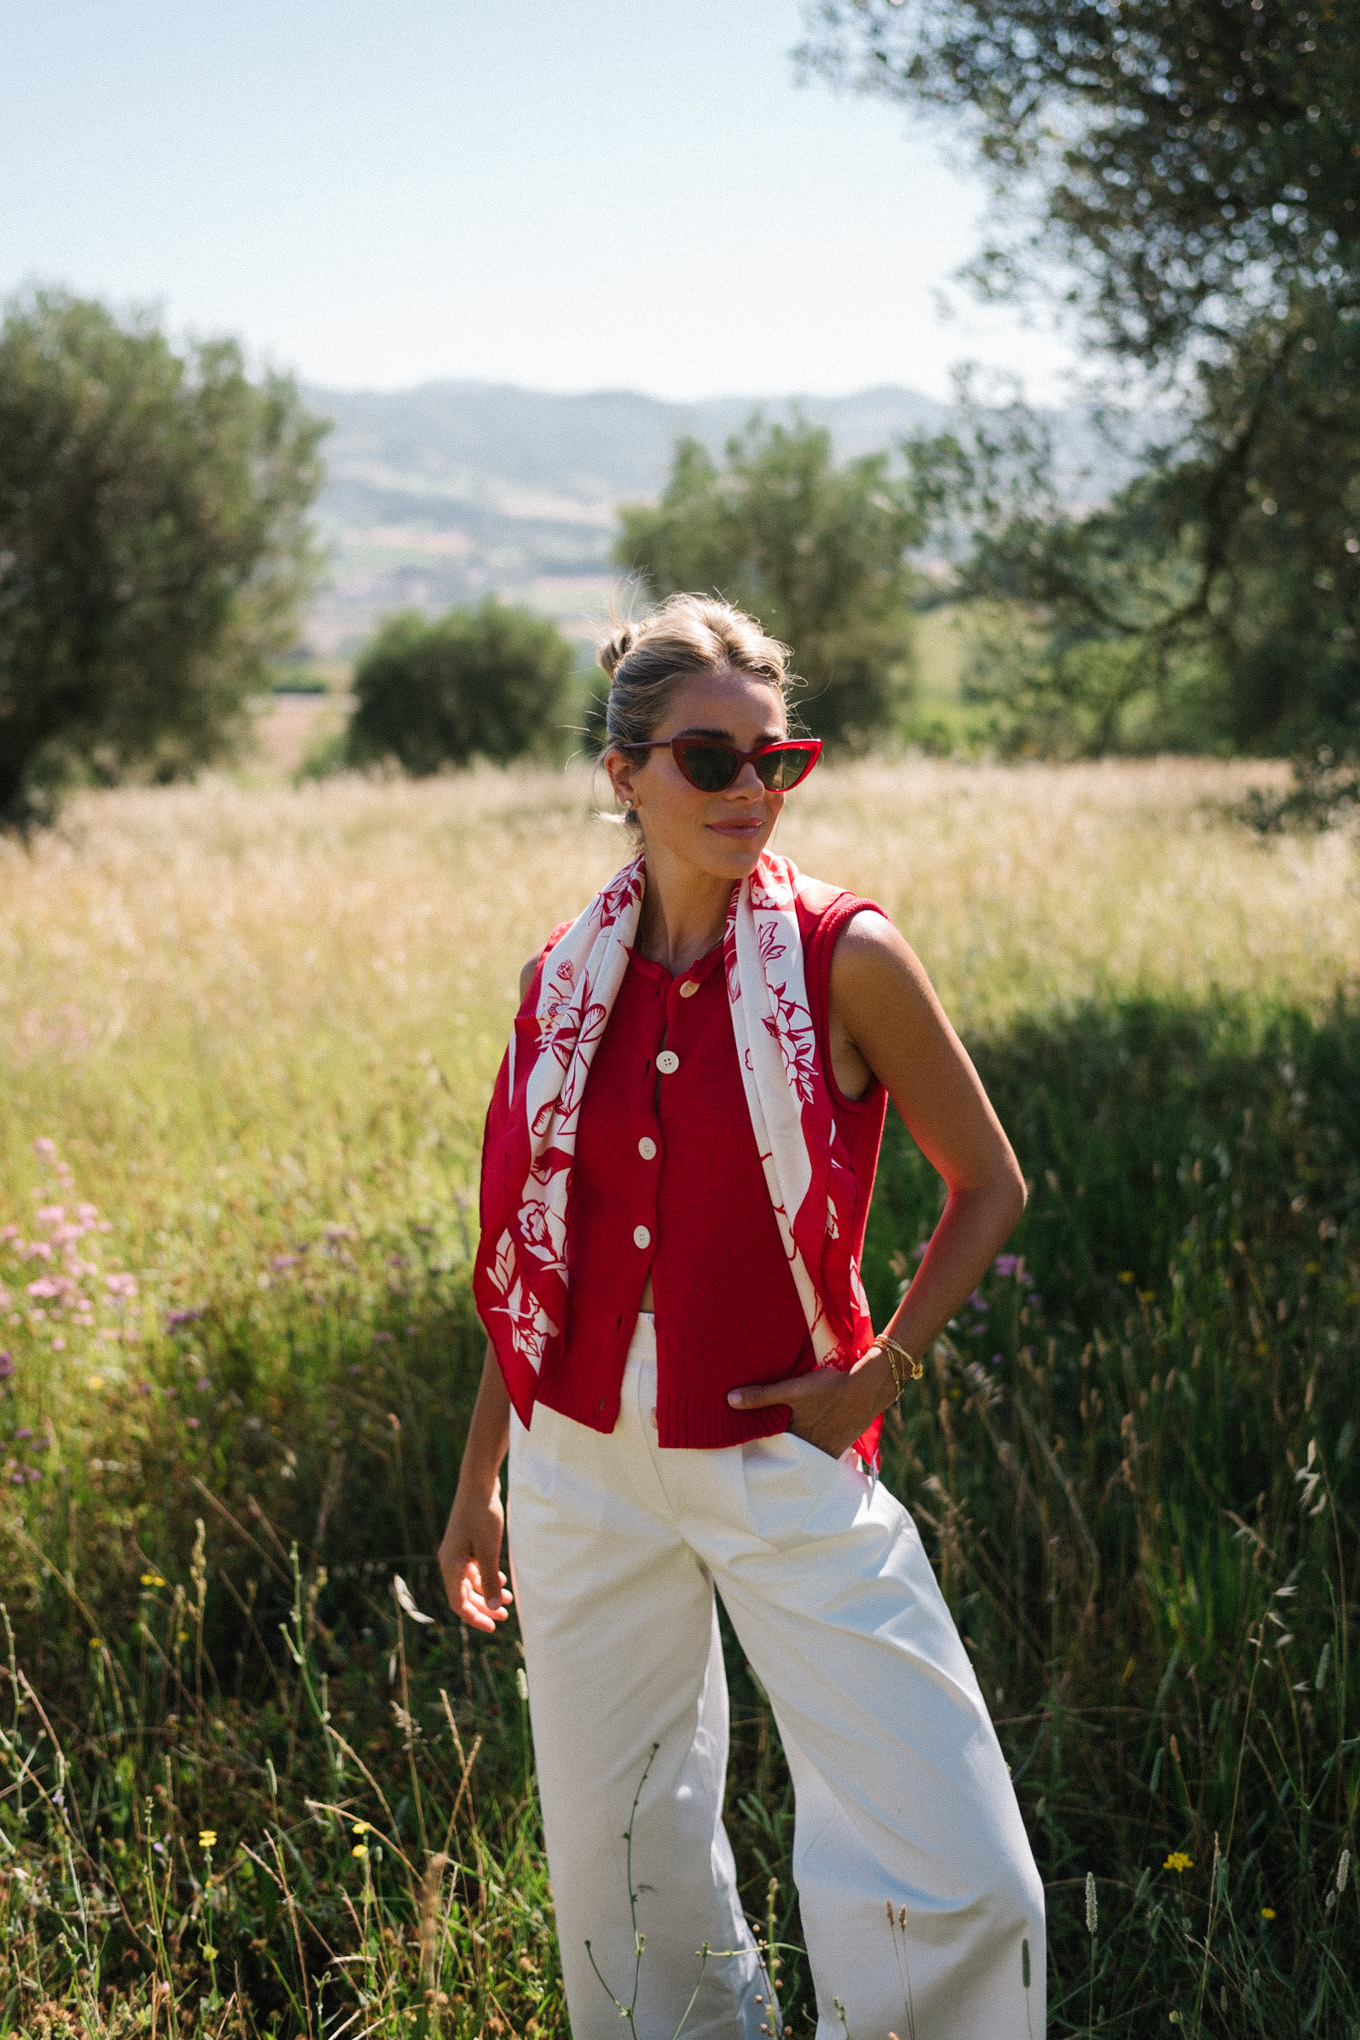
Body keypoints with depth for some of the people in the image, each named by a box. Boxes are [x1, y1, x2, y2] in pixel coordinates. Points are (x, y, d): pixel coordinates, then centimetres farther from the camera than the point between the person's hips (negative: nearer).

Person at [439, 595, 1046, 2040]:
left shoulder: (845, 959, -9)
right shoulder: (565, 981, 1)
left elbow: (988, 1186, 1)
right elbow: (533, 1252, 11)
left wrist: (879, 1378, -8)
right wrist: (477, 1483, 16)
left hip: (783, 1467, -3)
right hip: (585, 1470, 3)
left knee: (954, 1873, -10)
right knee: (614, 1855, 15)